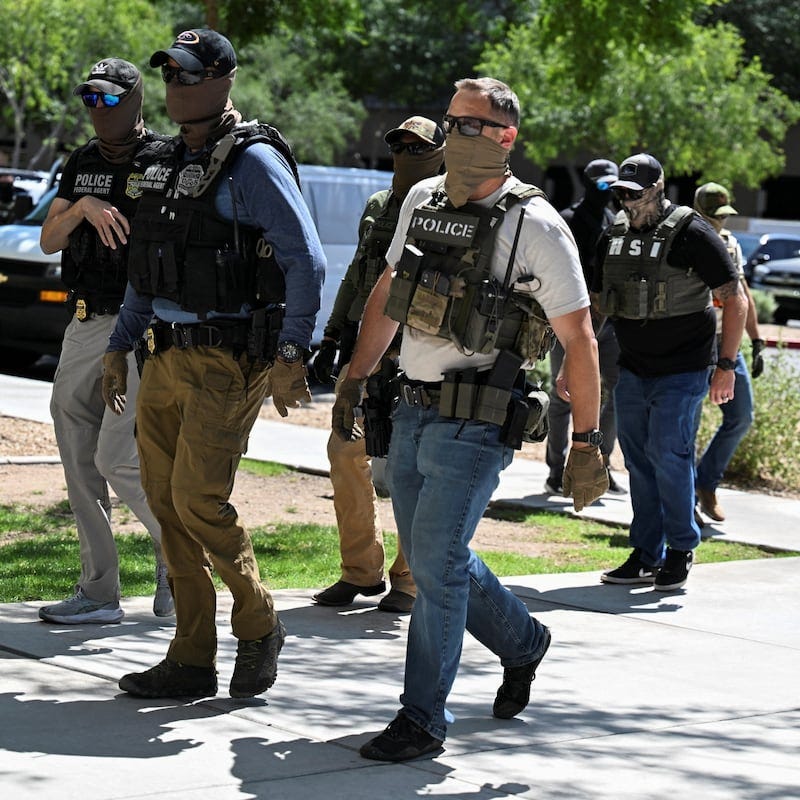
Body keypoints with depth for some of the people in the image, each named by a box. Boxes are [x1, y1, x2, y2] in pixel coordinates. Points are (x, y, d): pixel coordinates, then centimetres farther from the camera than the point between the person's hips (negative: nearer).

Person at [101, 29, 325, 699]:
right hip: (167, 358, 8)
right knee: (167, 502, 6)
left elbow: (307, 261, -15)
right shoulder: (171, 164, 15)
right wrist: (119, 347, 20)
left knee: (199, 499, -13)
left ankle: (258, 625, 10)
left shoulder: (253, 161, -10)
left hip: (227, 362, -8)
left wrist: (290, 355, -19)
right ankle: (191, 662, 12)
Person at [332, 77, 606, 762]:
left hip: (477, 426, -7)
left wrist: (587, 445, -11)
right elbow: (387, 293, 21)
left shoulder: (536, 227, -11)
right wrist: (356, 380, 20)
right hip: (412, 415, 7)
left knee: (436, 561, -11)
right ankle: (522, 642, 41)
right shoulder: (422, 200, 7)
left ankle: (422, 719, -1)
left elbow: (579, 340, -9)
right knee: (434, 557, 16)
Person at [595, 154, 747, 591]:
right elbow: (600, 304, 18)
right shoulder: (615, 236, 8)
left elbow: (735, 300, -9)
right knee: (638, 460, 7)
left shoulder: (691, 234, -12)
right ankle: (646, 555, 15)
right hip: (632, 371, 6)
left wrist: (726, 366, -13)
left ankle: (681, 550, 5)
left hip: (681, 373, -6)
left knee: (668, 454, -11)